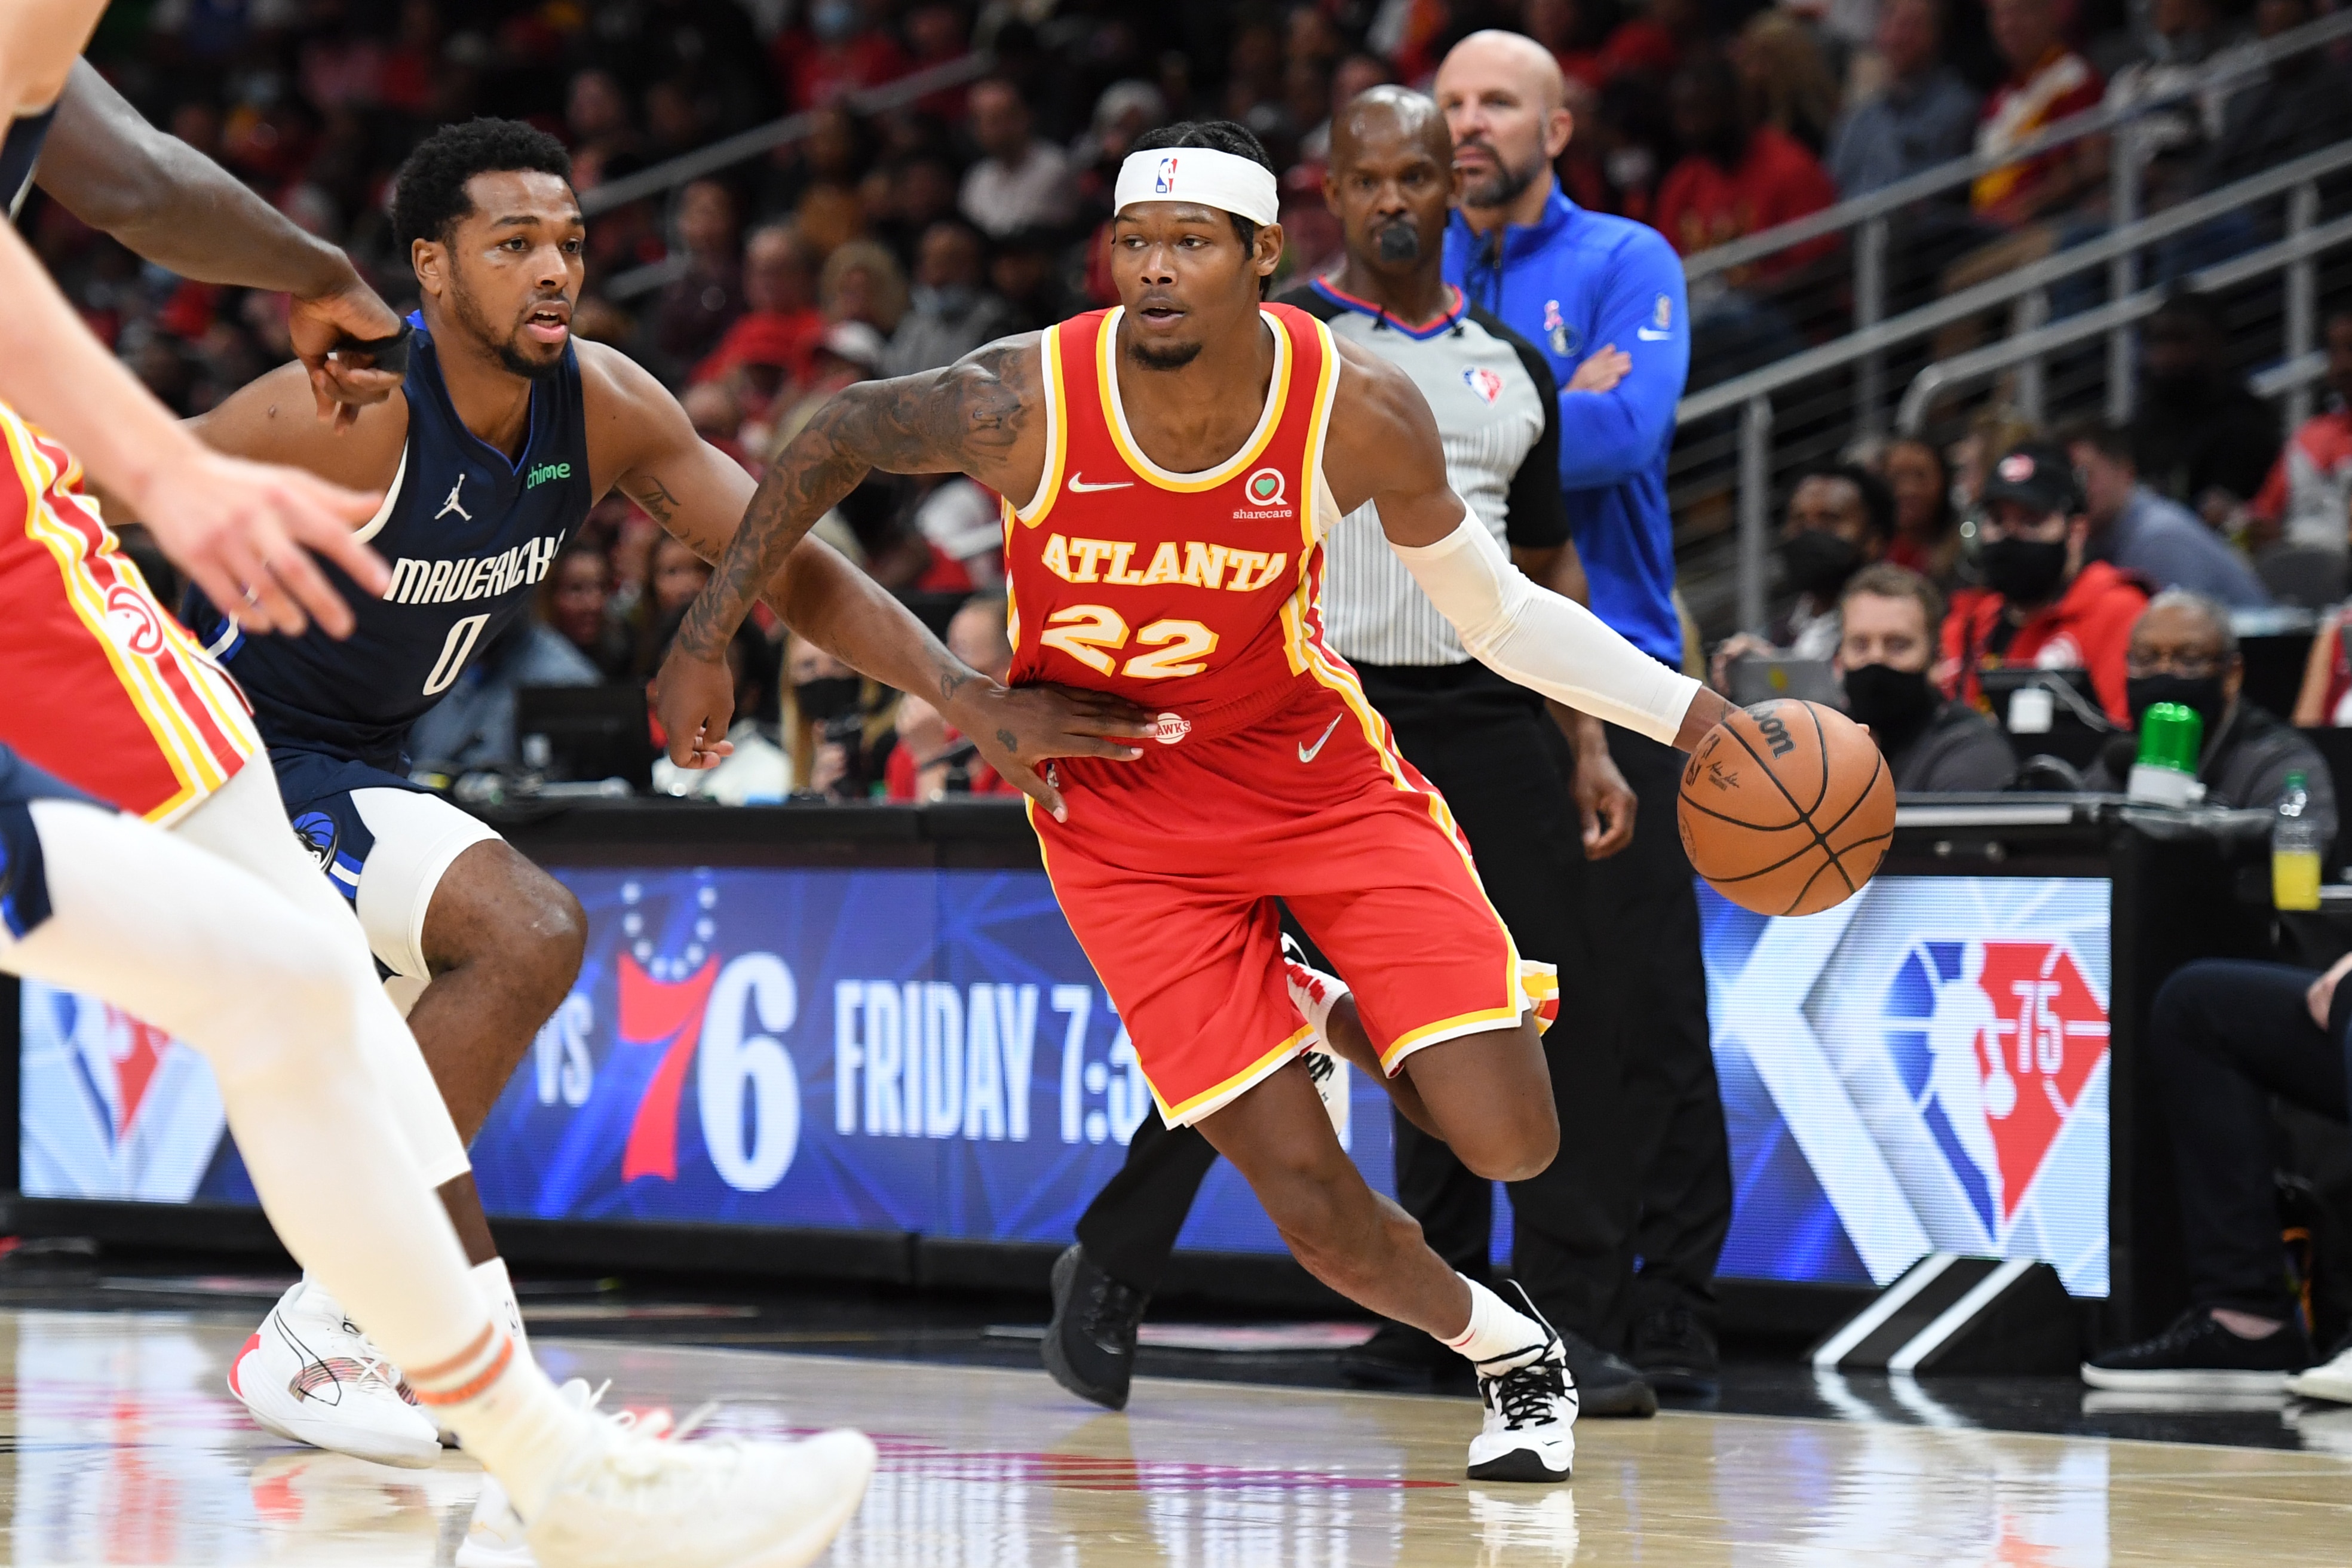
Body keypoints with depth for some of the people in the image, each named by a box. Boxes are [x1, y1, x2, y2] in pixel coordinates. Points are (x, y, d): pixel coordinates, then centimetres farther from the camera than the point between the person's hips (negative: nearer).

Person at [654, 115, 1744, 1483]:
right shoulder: (1026, 403, -24)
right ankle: (1503, 1349, 25)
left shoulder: (1360, 414, -19)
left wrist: (1692, 714, -12)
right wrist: (706, 639, -2)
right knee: (1313, 1205, -9)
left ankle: (1335, 1015, 24)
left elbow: (1498, 614, -4)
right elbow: (843, 437, -4)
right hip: (1125, 816, -1)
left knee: (1506, 1140, -12)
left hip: (1316, 770, 1)